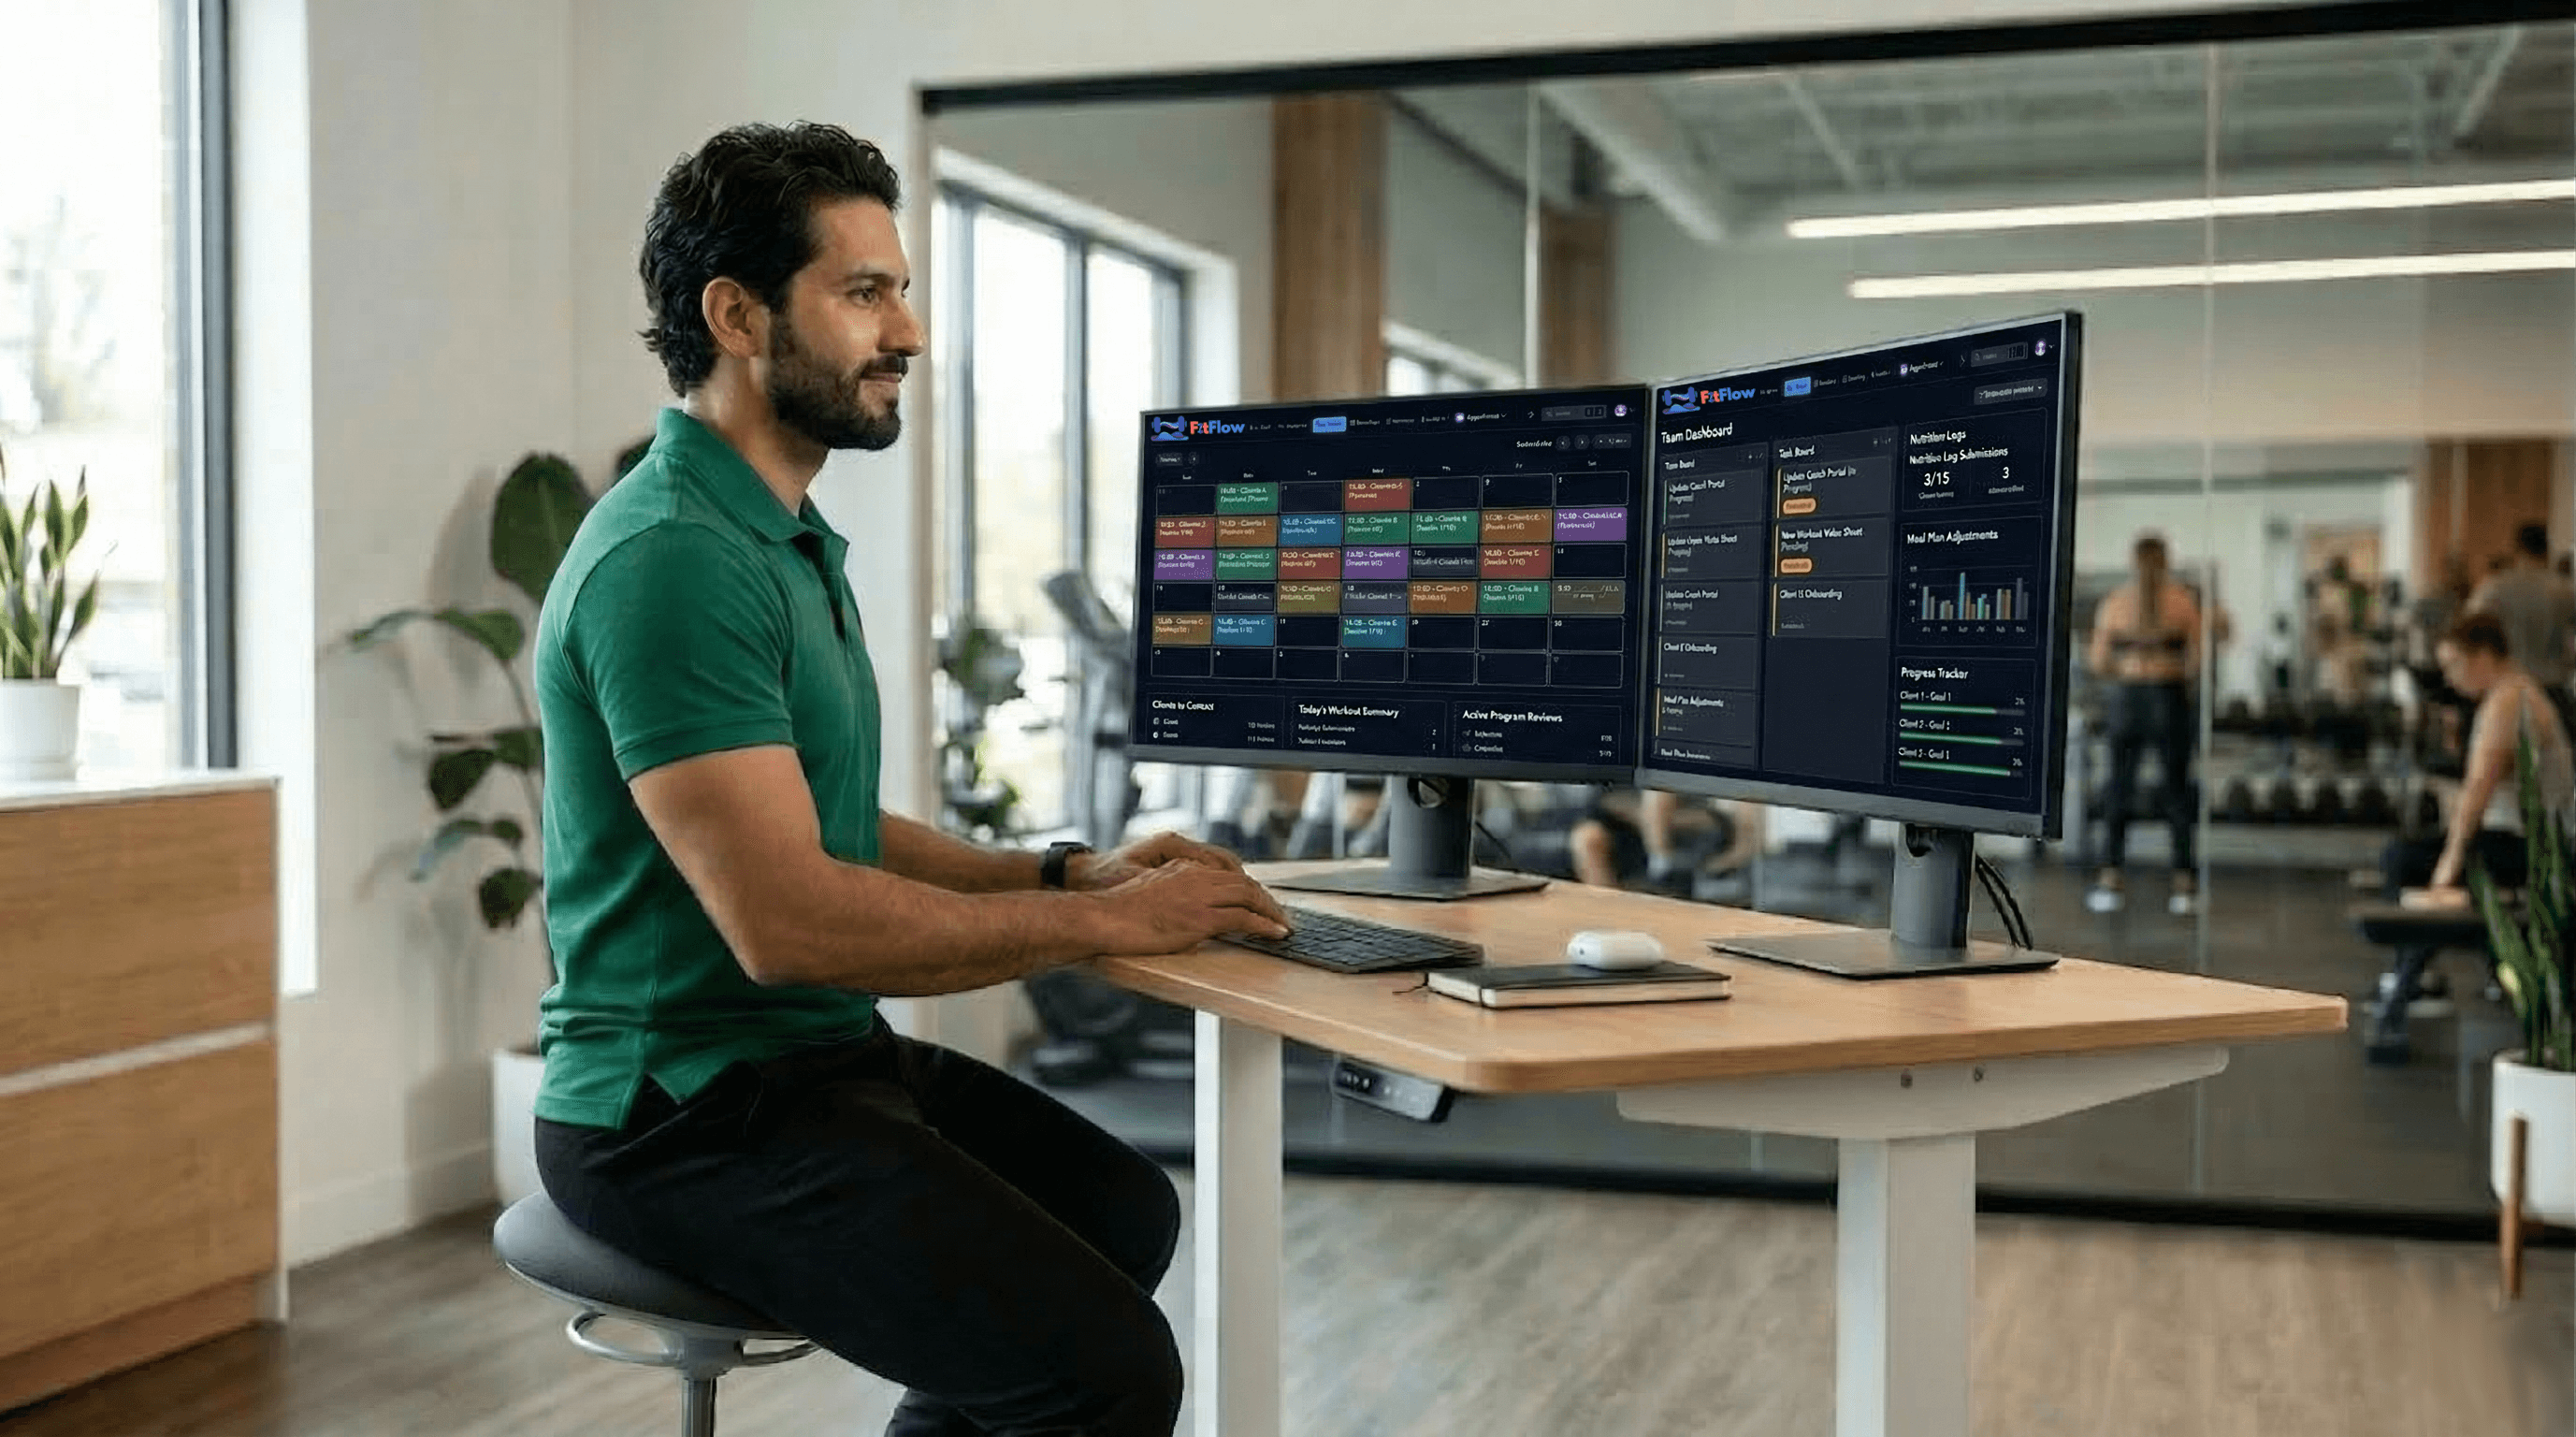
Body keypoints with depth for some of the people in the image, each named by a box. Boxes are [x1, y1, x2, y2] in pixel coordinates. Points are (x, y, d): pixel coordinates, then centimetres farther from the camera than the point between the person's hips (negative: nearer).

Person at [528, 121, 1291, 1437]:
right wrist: (1103, 923, -19)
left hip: (819, 1054, 10)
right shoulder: (671, 561, -21)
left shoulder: (789, 538, 13)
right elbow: (784, 918, -27)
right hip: (690, 1115, -10)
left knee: (1127, 1214, 23)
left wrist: (1065, 872, 5)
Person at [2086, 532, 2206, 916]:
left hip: (2127, 698, 1)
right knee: (2177, 790, 7)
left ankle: (2109, 882, -1)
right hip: (2171, 699, -1)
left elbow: (2098, 662, 2)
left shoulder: (2114, 603, 1)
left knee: (2119, 790, 6)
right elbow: (2198, 658, -5)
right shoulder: (2183, 601, -2)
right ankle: (2184, 884, 6)